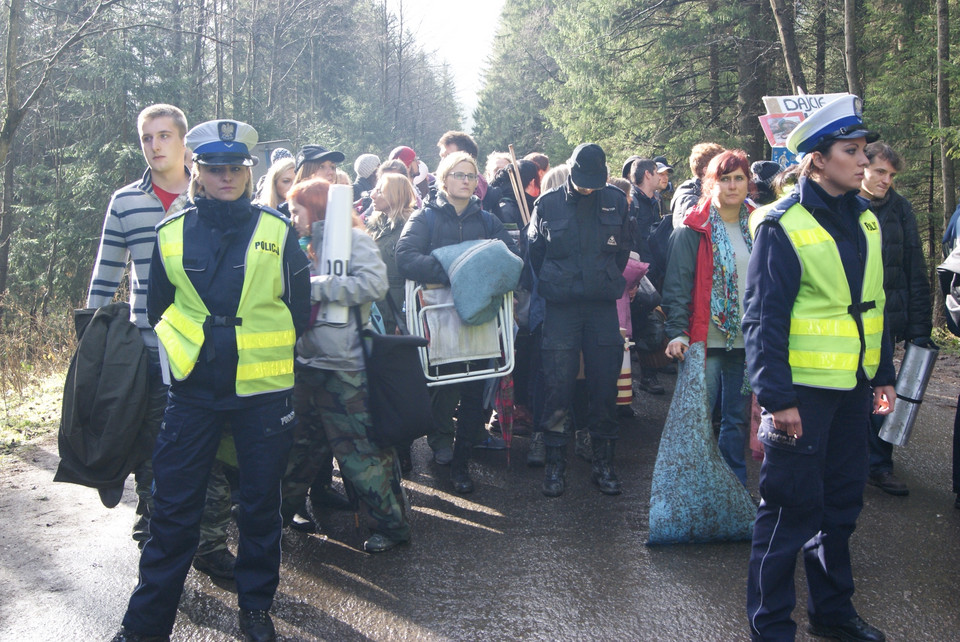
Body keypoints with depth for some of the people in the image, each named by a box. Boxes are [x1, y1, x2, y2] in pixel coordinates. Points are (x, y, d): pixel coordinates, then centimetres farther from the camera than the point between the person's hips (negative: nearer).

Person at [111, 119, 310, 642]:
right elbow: (158, 309, 14)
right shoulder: (172, 234, 4)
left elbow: (298, 306, 6)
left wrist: (271, 351, 5)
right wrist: (177, 354, 10)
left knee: (260, 502, 10)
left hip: (263, 390, 0)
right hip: (192, 391, 1)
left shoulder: (277, 232, 0)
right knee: (173, 505, 2)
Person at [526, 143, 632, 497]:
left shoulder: (616, 201, 4)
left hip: (603, 307, 2)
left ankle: (603, 463, 16)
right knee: (557, 388, -1)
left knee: (605, 386, 4)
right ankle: (555, 463, 11)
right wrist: (554, 286, 11)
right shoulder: (548, 204, -1)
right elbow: (534, 252, 9)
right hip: (561, 308, -1)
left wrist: (608, 281, 13)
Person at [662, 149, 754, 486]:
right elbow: (676, 285, -8)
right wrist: (677, 332, -18)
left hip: (746, 341, 5)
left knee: (737, 417, 12)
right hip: (705, 341, -4)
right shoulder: (693, 230, -5)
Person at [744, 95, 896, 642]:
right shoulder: (783, 225, -13)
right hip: (804, 389, -7)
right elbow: (764, 318, -15)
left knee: (843, 503, 17)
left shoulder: (865, 219, 9)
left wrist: (884, 374, 14)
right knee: (792, 509, 0)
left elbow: (875, 302, 16)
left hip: (853, 388, 7)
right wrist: (777, 396, -19)